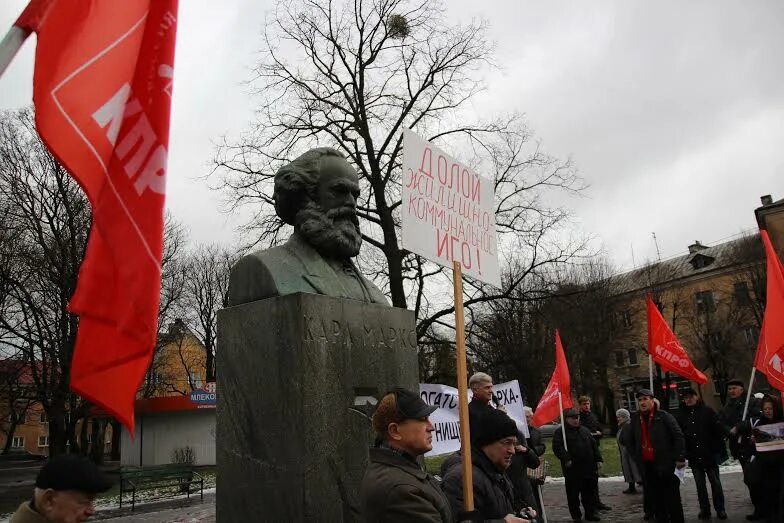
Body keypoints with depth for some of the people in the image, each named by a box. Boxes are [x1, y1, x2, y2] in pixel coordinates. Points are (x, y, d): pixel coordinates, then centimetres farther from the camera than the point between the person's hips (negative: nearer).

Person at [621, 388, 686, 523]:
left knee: (672, 499, 3)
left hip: (665, 464, -5)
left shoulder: (663, 416, -7)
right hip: (647, 466, 5)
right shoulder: (635, 419, 7)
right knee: (655, 499, 12)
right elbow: (628, 439, 20)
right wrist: (637, 453, 12)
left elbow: (678, 436, -9)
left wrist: (680, 458, -14)